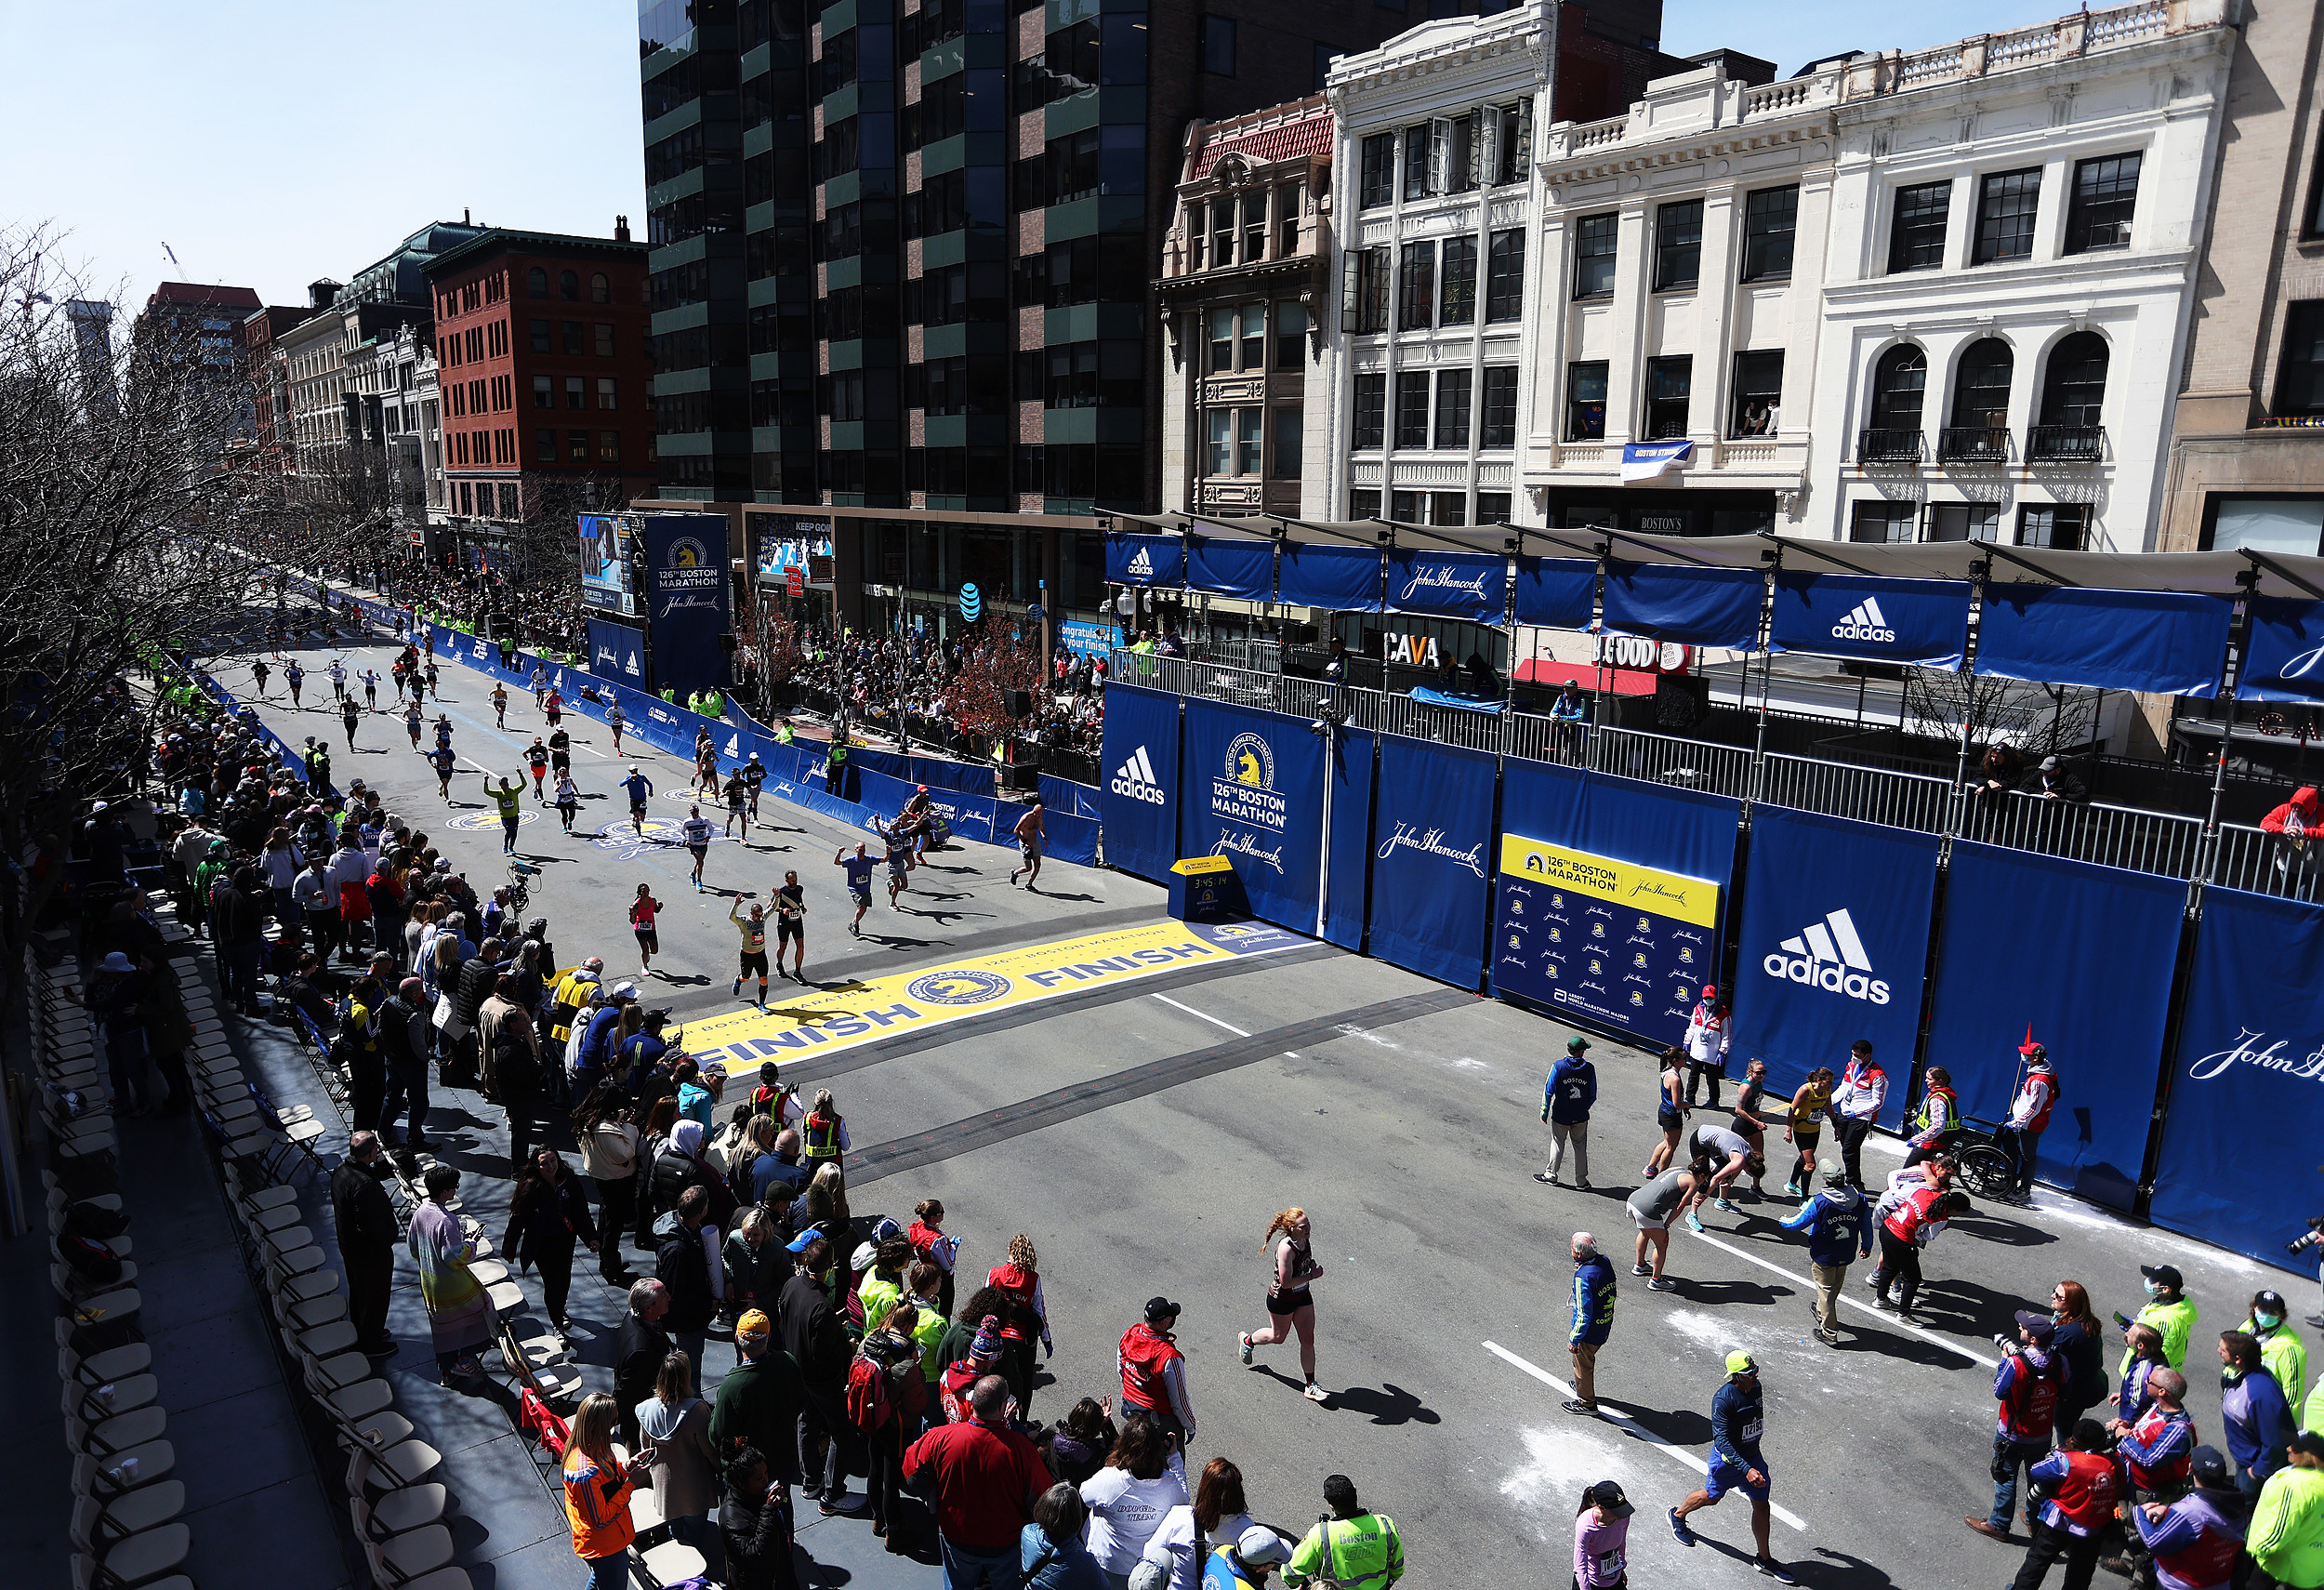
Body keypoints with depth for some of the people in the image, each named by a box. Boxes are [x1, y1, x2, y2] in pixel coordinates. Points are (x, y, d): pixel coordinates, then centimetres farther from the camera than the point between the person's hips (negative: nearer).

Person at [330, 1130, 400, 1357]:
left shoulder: (341, 1170, -7)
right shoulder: (364, 1185, -36)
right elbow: (370, 1226, -32)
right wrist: (392, 1232, -15)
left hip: (348, 1246, 9)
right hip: (371, 1252, -9)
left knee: (357, 1291, 27)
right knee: (375, 1296, 12)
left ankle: (360, 1333, 47)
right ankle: (370, 1344, 29)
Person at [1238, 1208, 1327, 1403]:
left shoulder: (1305, 1240, -8)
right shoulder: (1286, 1248, -33)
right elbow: (1286, 1282, -32)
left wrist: (1312, 1266, 0)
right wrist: (1312, 1276, -27)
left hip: (1303, 1297, 6)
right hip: (1281, 1300, -6)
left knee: (1308, 1340, 7)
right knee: (1278, 1336, 18)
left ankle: (1311, 1386, 17)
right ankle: (1247, 1340, 47)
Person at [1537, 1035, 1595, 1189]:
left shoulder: (1558, 1066, -14)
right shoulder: (1589, 1068, -8)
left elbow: (1549, 1091, -10)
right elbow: (1592, 1096, 0)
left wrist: (1544, 1112, 1)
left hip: (1561, 1116, -1)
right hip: (1581, 1117, 1)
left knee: (1558, 1143, 15)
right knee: (1580, 1147, 15)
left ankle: (1551, 1174, 25)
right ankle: (1581, 1180, 21)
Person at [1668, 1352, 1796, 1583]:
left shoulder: (1755, 1387, -8)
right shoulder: (1723, 1399, -32)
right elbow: (1721, 1439, -33)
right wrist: (1746, 1469, -40)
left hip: (1752, 1456, 6)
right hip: (1728, 1459, -6)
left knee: (1761, 1506, 9)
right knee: (1711, 1497, 16)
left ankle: (1765, 1560, 25)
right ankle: (1677, 1516, 43)